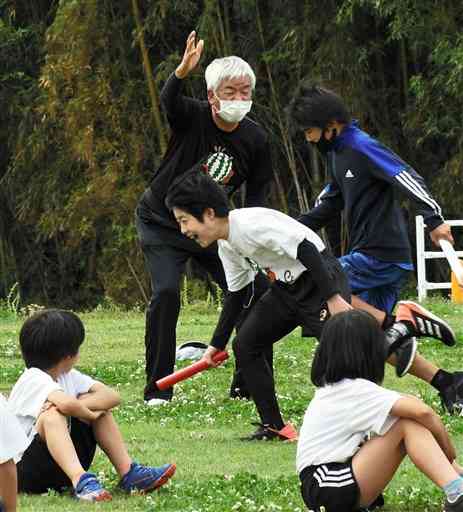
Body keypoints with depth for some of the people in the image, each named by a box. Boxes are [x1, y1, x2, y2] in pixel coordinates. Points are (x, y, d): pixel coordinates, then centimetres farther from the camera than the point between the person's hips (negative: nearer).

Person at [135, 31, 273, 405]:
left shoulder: (256, 140, -9)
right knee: (166, 293, -22)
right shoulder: (192, 117, -20)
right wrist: (183, 72, -66)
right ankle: (157, 391, -13)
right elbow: (169, 101, -44)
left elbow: (256, 197, -1)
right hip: (161, 223, -4)